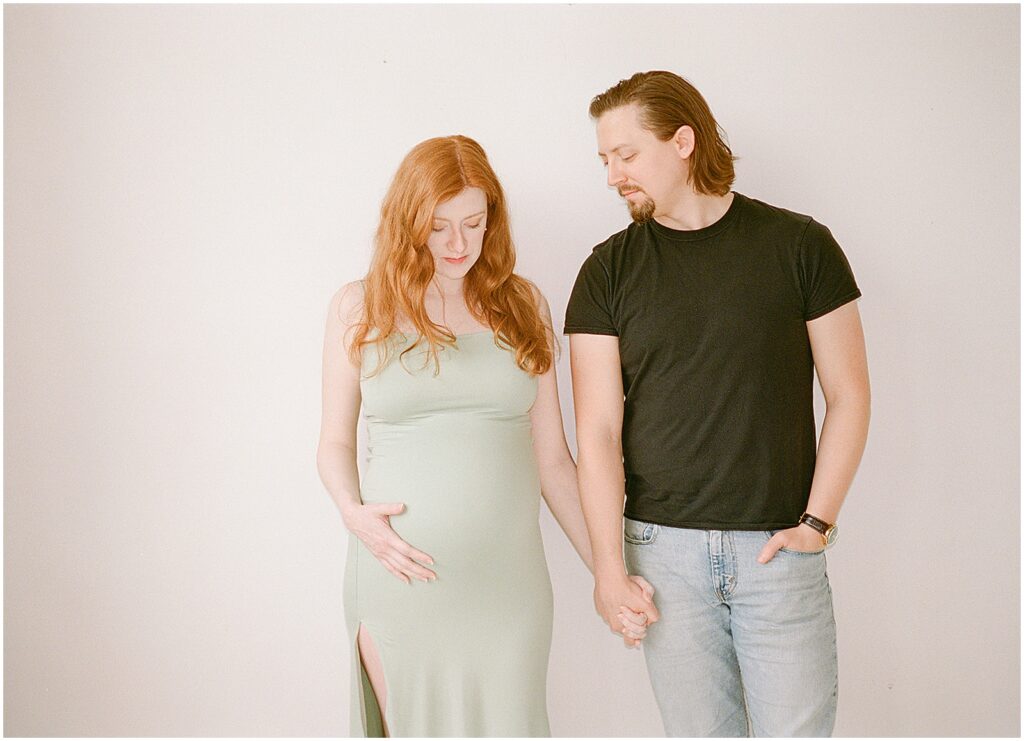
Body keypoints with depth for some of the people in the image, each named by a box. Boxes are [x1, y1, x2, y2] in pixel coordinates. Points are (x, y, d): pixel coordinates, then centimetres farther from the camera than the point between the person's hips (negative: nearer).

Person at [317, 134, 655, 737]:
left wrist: (607, 568, 3)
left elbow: (552, 456, 7)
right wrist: (353, 512, -10)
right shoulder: (360, 308, 4)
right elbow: (336, 440, 9)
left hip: (508, 579, 1)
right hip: (401, 576, -1)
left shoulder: (522, 304, 7)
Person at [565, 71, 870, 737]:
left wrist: (818, 519, -6)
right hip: (663, 548, 1)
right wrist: (608, 567, -6)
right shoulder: (608, 271, 2)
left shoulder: (801, 245, 0)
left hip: (779, 548, 0)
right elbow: (598, 430, -2)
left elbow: (849, 393, 3)